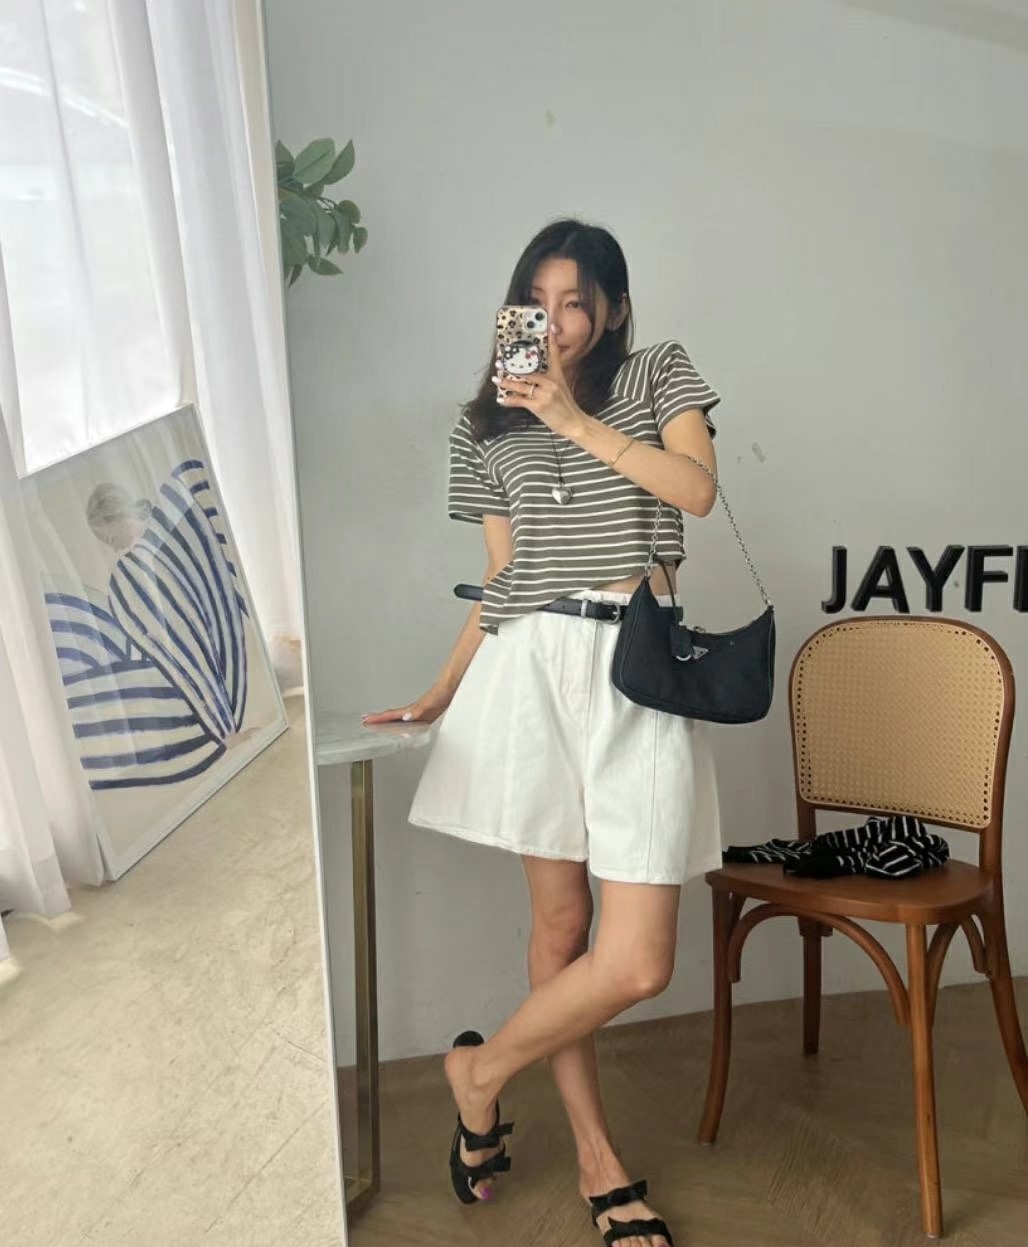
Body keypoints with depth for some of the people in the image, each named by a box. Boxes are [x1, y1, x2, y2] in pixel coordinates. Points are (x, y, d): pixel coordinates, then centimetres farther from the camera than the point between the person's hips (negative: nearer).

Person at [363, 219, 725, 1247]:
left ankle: (483, 1068, 20)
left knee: (638, 961, -6)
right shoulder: (486, 423, 16)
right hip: (529, 665, 1)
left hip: (636, 671, -1)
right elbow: (500, 580, 15)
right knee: (559, 923, 6)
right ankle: (599, 1163, 26)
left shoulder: (658, 375, 12)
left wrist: (576, 418, -9)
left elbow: (697, 490, -6)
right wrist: (438, 695, 8)